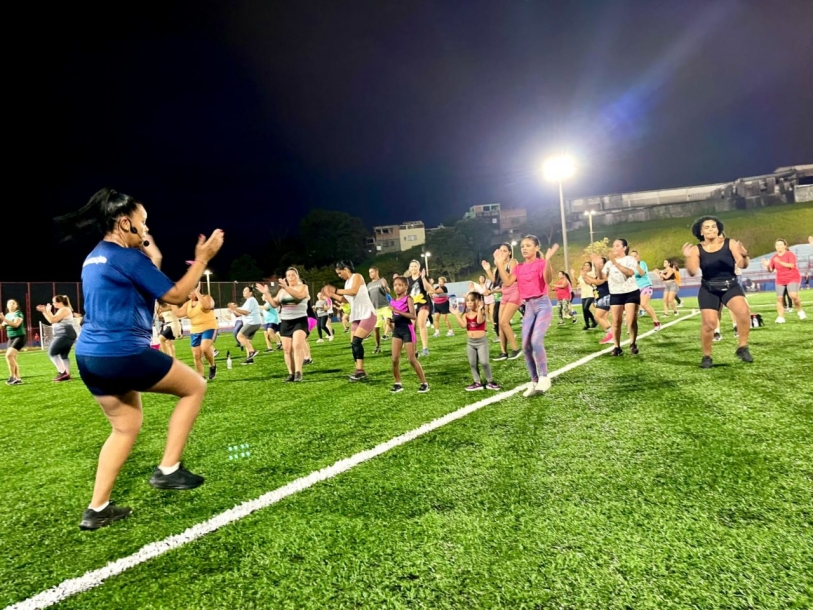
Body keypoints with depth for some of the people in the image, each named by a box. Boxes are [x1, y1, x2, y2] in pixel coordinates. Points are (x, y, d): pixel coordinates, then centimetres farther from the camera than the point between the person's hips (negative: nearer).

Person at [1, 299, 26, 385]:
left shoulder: (19, 314, -5)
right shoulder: (7, 315, 15)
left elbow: (16, 324, -21)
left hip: (19, 337, -8)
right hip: (11, 338, 8)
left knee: (9, 355, -23)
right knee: (12, 359, 4)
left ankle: (12, 377, -15)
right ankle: (18, 379, 9)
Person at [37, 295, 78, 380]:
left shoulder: (63, 310, -10)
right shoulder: (63, 310, 23)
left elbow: (52, 320, -15)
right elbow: (53, 320, 23)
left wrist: (47, 310, -5)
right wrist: (44, 311, 19)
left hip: (65, 335, -11)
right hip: (67, 335, 11)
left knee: (52, 352, -8)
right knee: (64, 355, 11)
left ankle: (62, 372, -12)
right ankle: (66, 374, 9)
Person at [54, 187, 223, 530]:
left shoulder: (94, 259, 16)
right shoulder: (127, 256, -13)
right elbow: (175, 296, -11)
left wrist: (152, 259, 19)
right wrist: (202, 259, -4)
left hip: (90, 356, 10)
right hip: (122, 354, -9)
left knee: (126, 426, 20)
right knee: (195, 386, 5)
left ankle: (97, 509, 23)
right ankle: (167, 470, 7)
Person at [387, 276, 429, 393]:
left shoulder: (408, 298, -9)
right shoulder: (393, 301, 8)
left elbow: (413, 315, -21)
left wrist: (397, 311, -26)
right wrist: (390, 322, -3)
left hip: (407, 330, -5)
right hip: (397, 330, 5)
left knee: (412, 359, -3)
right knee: (395, 359, -1)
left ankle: (424, 383, 10)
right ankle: (398, 384, 14)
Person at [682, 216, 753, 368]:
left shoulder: (730, 243, -3)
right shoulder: (697, 249, -3)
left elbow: (742, 265, -8)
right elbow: (692, 272, -11)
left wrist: (744, 255, -30)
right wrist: (688, 257, -27)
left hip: (731, 286, 0)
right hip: (708, 290, 0)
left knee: (744, 312, -25)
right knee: (709, 323, -7)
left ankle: (742, 348, -7)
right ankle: (706, 357, 11)